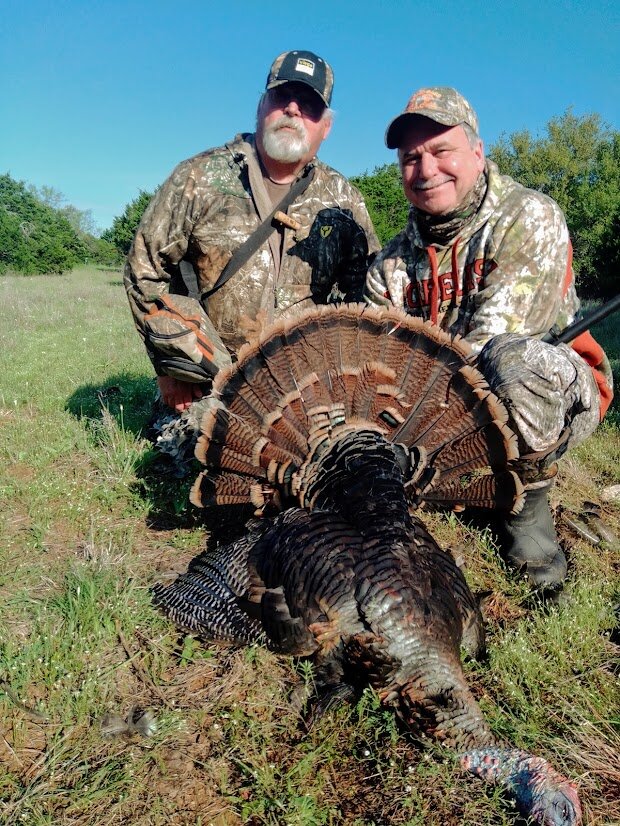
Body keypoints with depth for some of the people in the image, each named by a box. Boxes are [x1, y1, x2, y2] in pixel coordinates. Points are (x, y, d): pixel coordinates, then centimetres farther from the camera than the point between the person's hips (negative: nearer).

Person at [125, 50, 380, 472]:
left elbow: (362, 291, 10)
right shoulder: (202, 178, -3)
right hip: (207, 384, -2)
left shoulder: (342, 200, 4)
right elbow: (145, 268, 0)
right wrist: (175, 367, -3)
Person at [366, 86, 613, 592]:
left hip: (558, 394, -5)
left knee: (510, 357, -38)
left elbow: (491, 337, -25)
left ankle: (528, 509, -13)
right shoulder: (393, 262, 5)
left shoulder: (530, 219, -11)